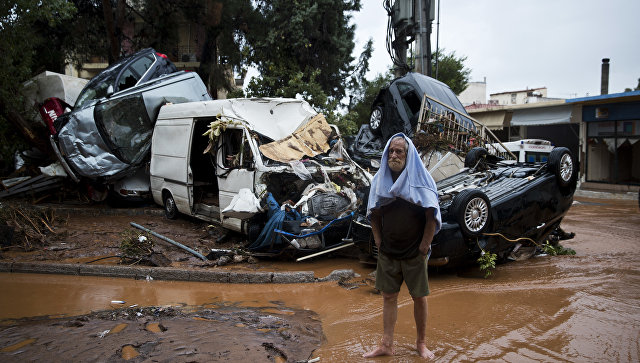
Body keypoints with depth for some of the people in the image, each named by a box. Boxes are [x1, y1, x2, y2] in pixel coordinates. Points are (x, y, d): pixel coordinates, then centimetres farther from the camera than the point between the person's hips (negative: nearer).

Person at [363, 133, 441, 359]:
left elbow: (431, 216, -8)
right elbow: (374, 215, 9)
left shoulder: (421, 179, -8)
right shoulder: (380, 179, 2)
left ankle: (421, 343, 24)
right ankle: (386, 345, 17)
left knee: (419, 297, 7)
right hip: (387, 253, 3)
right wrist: (379, 242, 3)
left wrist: (424, 247, -9)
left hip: (414, 253, -2)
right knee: (388, 297, 8)